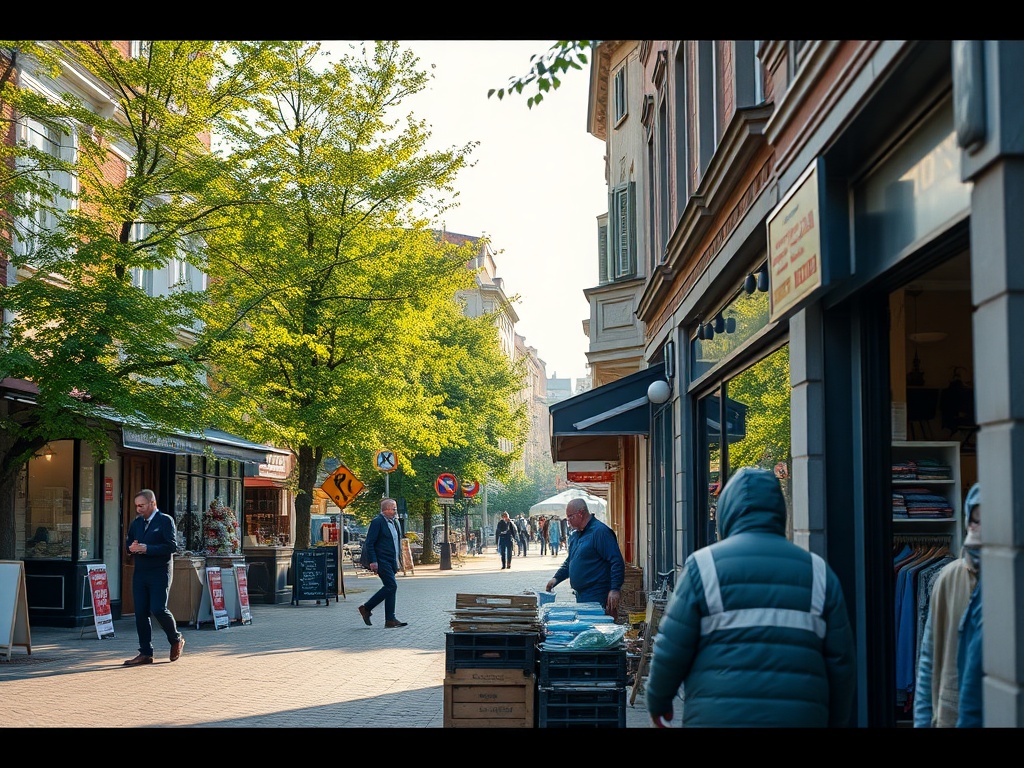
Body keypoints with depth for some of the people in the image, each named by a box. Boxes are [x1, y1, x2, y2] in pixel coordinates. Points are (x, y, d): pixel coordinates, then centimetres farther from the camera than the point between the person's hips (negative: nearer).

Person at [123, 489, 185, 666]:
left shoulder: (166, 520, -5)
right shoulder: (136, 522, 16)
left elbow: (172, 546, -14)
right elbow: (128, 543, 22)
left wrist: (147, 549, -21)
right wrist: (131, 547, -3)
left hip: (160, 572, -6)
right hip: (140, 572, 6)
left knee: (158, 609, -14)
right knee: (140, 613, 2)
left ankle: (176, 640, 12)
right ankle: (145, 653, 8)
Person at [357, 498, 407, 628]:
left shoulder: (394, 522, 16)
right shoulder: (377, 522, -11)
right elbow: (369, 543, -14)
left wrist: (397, 560, 18)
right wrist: (373, 562, -19)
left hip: (391, 561, 9)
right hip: (382, 561, -9)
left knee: (390, 587, 7)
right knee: (391, 586, -14)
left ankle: (390, 620, 8)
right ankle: (366, 608, -4)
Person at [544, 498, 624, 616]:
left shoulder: (600, 531, -13)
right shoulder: (578, 534, 18)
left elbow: (617, 562, -19)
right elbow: (569, 562, 28)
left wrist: (615, 589, -24)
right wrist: (556, 578, 13)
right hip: (581, 597, 9)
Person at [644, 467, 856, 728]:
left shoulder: (704, 565, -2)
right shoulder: (818, 572, 7)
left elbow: (671, 650, -2)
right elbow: (841, 660, 8)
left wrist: (658, 703, 14)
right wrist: (836, 721, 19)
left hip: (718, 716, -2)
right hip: (799, 718, 3)